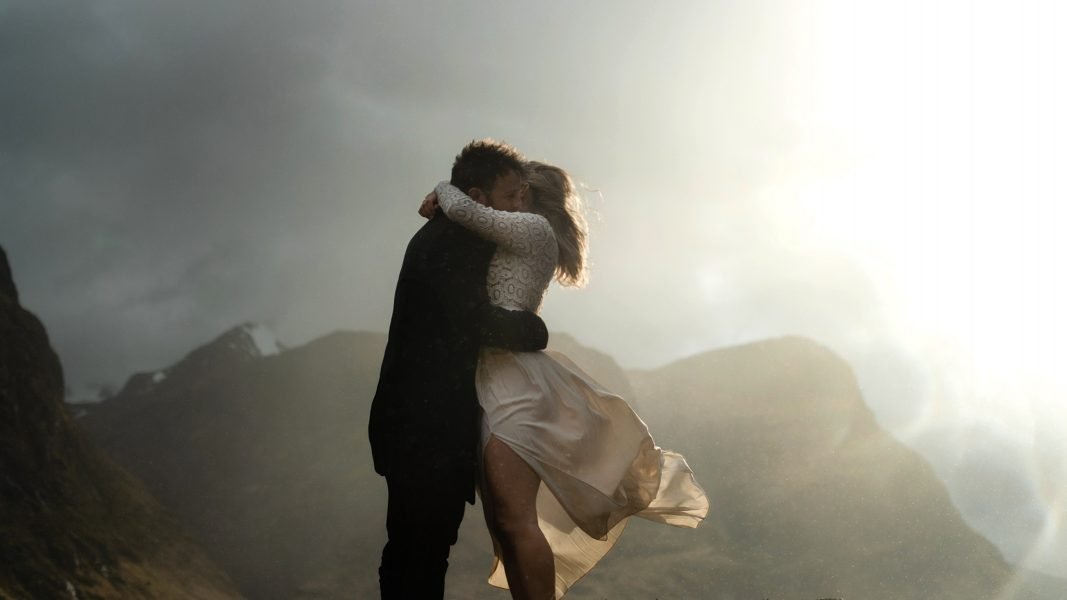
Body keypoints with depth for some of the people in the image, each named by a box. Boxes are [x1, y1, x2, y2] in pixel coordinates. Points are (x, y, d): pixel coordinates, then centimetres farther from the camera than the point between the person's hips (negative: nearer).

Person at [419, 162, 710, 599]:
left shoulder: (535, 228, -2)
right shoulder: (518, 244, 24)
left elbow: (465, 210, -14)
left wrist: (441, 189, 5)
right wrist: (442, 212, 18)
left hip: (513, 384, -10)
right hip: (492, 382, 10)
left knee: (516, 521, -16)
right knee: (504, 523, 9)